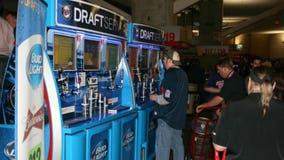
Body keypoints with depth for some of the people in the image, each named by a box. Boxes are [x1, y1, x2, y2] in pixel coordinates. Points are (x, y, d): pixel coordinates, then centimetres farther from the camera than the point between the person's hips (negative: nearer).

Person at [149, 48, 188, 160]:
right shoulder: (183, 74, 10)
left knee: (163, 147, -1)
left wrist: (155, 98, -7)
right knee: (178, 144, 17)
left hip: (167, 117, -9)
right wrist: (159, 96, 20)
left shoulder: (171, 74, -17)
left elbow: (167, 98, -23)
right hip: (179, 117, 9)